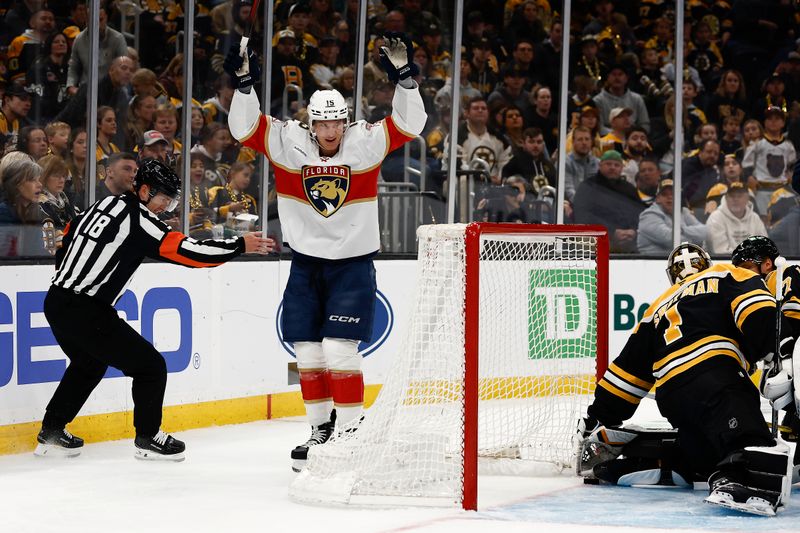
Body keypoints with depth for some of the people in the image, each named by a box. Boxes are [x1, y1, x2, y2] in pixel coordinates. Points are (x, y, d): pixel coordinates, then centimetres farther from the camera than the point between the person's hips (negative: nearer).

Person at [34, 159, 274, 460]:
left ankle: (51, 434, 31)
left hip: (56, 302, 9)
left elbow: (68, 236, 23)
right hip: (86, 312, -9)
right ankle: (147, 439, 11)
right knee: (150, 366, 2)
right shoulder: (138, 219, -11)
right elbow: (187, 251, -14)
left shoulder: (104, 205, 14)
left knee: (89, 363, 32)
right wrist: (240, 246, -7)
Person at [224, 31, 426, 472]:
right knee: (307, 351, 7)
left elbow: (410, 124, -16)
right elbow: (245, 128, -10)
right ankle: (321, 428, 20)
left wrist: (403, 76, -29)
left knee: (339, 349, -12)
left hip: (353, 264, -3)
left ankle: (348, 432, -3)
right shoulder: (288, 143, -4)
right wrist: (244, 84, -24)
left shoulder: (366, 143, -8)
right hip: (305, 262, 3)